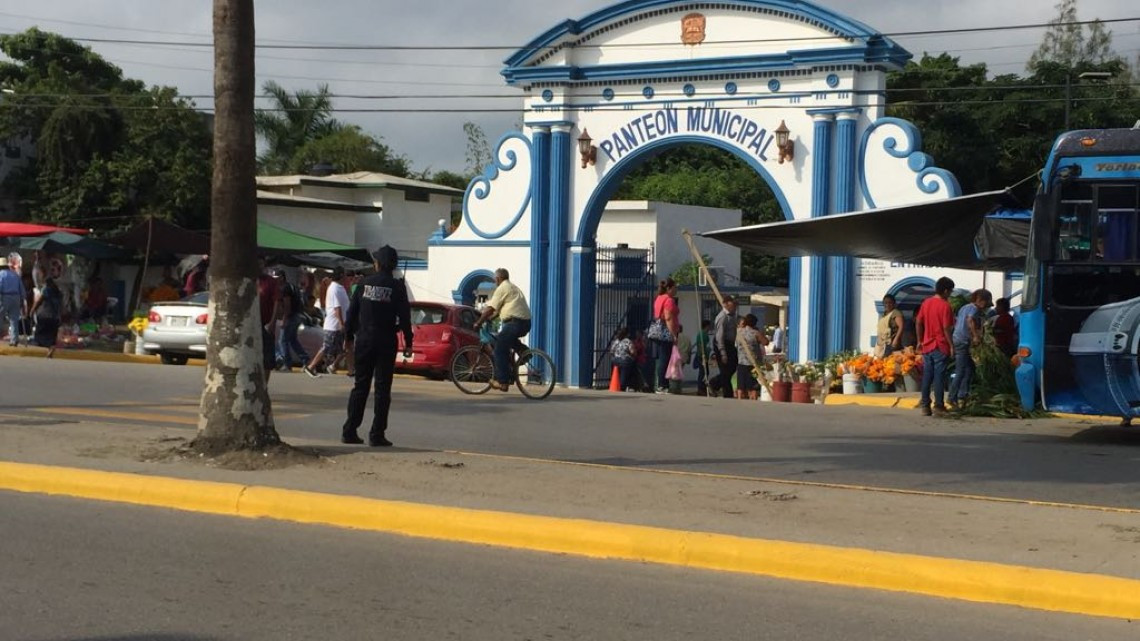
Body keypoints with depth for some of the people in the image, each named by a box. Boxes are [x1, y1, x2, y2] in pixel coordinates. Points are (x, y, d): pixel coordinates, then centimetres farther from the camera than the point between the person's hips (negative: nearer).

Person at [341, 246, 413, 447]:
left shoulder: (364, 284, 2)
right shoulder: (397, 287, -6)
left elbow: (352, 312, 5)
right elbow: (404, 317, -7)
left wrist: (348, 337, 14)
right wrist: (408, 343, -1)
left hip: (364, 340, 3)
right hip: (386, 342, -3)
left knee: (360, 386, 10)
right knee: (382, 389, 1)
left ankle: (349, 431, 8)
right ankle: (377, 434, -3)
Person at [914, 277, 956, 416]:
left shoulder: (926, 303, 6)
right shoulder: (945, 305, -12)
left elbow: (918, 323, 9)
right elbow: (947, 328, -15)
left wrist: (920, 341, 18)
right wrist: (951, 346, -8)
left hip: (927, 346, 6)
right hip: (941, 346, -6)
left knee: (927, 375, 9)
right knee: (939, 376, -1)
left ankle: (924, 404, 8)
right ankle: (939, 405, 0)